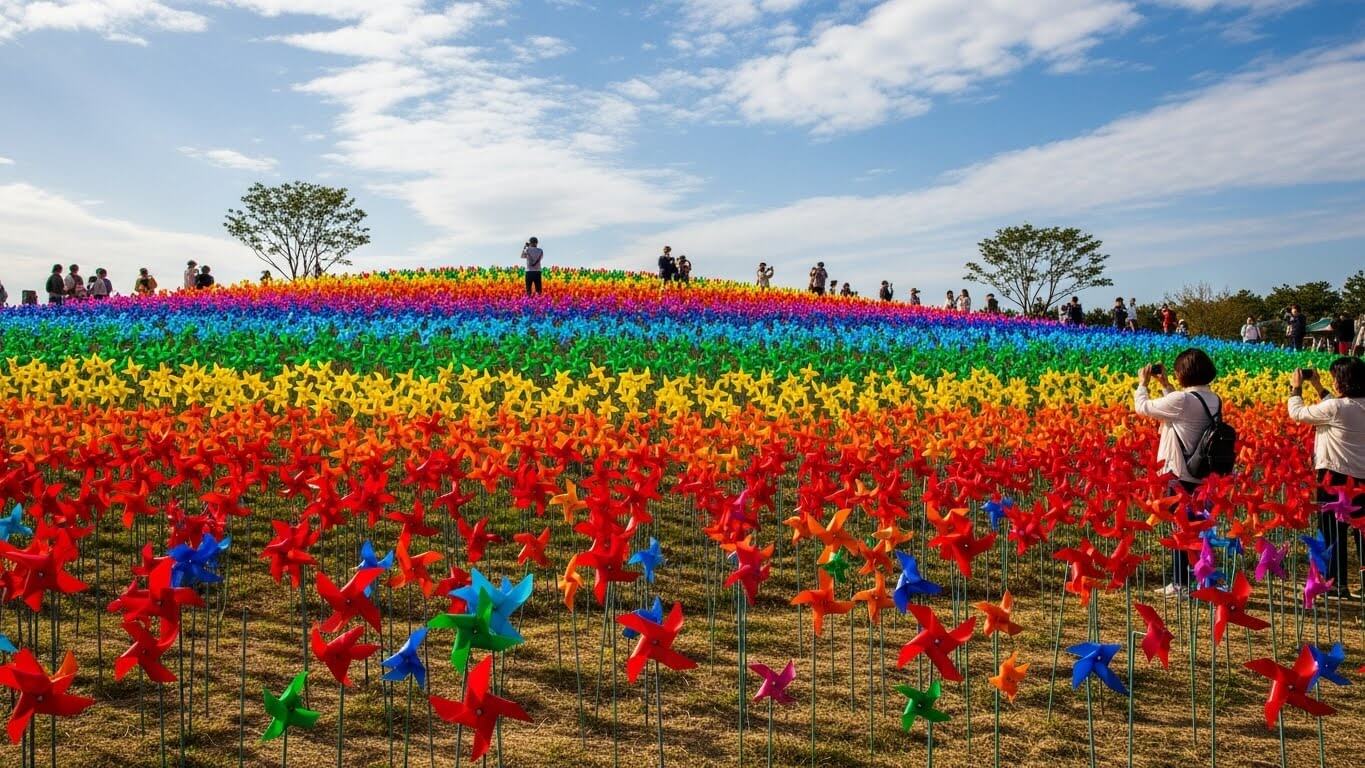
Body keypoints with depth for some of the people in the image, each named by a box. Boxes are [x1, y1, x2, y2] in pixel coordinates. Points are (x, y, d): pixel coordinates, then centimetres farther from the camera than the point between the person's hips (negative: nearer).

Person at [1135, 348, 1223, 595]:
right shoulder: (1214, 400, 5)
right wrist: (1165, 385, 22)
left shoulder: (1182, 399, -19)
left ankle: (1180, 582, 7)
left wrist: (1143, 383, 6)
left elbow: (1143, 408, -11)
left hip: (1180, 475, -7)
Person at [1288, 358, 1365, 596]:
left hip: (1336, 476, -7)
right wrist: (1319, 388, 26)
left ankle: (1337, 584, 7)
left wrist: (1296, 387, 9)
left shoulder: (1335, 407, -17)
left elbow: (1297, 413, -7)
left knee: (1333, 532, 3)